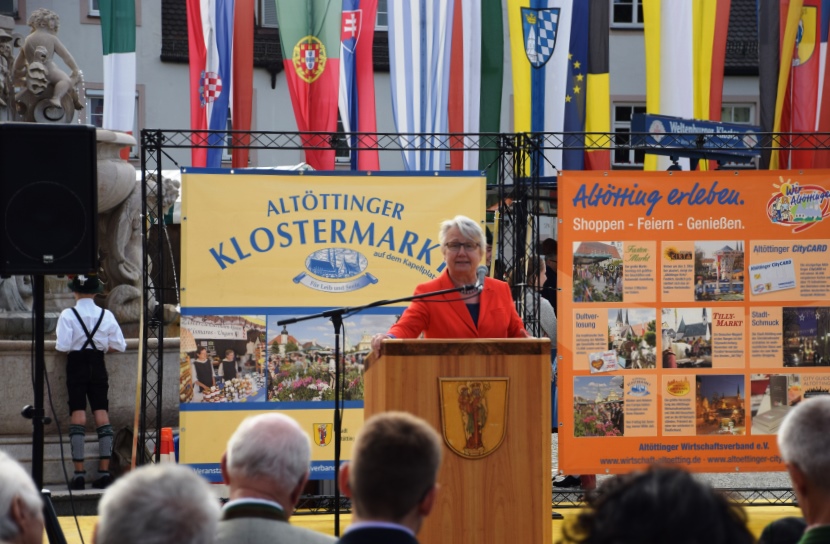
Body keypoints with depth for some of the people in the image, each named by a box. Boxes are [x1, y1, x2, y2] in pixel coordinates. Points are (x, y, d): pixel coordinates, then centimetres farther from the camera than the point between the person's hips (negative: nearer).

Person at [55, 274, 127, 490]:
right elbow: (119, 345, 1)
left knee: (78, 415, -2)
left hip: (76, 365, -2)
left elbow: (62, 346, -15)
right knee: (102, 414, 4)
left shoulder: (68, 315, -8)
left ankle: (79, 473, -7)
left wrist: (74, 348, 7)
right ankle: (104, 471, 1)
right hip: (98, 365, 2)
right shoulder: (106, 315, 1)